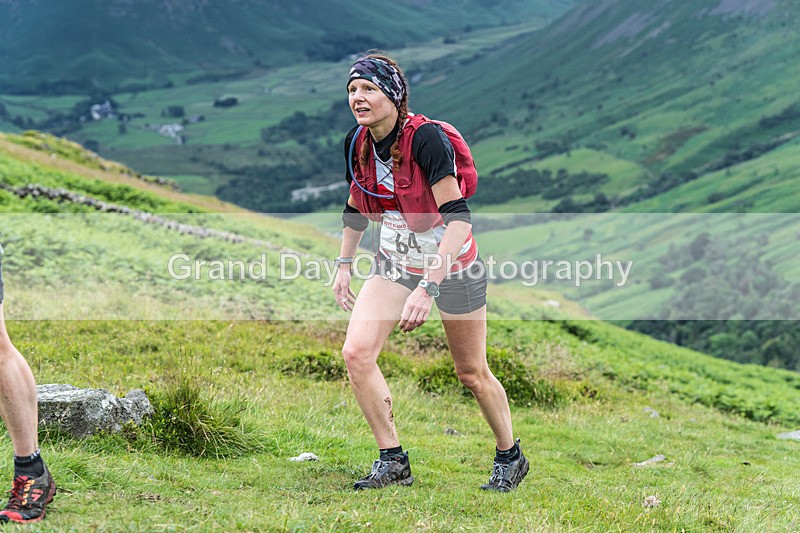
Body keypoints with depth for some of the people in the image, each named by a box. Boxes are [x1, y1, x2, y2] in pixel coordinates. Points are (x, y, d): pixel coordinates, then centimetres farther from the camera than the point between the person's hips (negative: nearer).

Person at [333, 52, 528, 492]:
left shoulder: (425, 138, -27)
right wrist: (344, 264, 11)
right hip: (395, 261, 5)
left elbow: (458, 216, -31)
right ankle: (393, 461, 0)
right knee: (356, 353, -13)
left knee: (472, 373, 7)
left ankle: (510, 456, 32)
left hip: (452, 265, -5)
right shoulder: (356, 142, -7)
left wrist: (428, 288, -36)